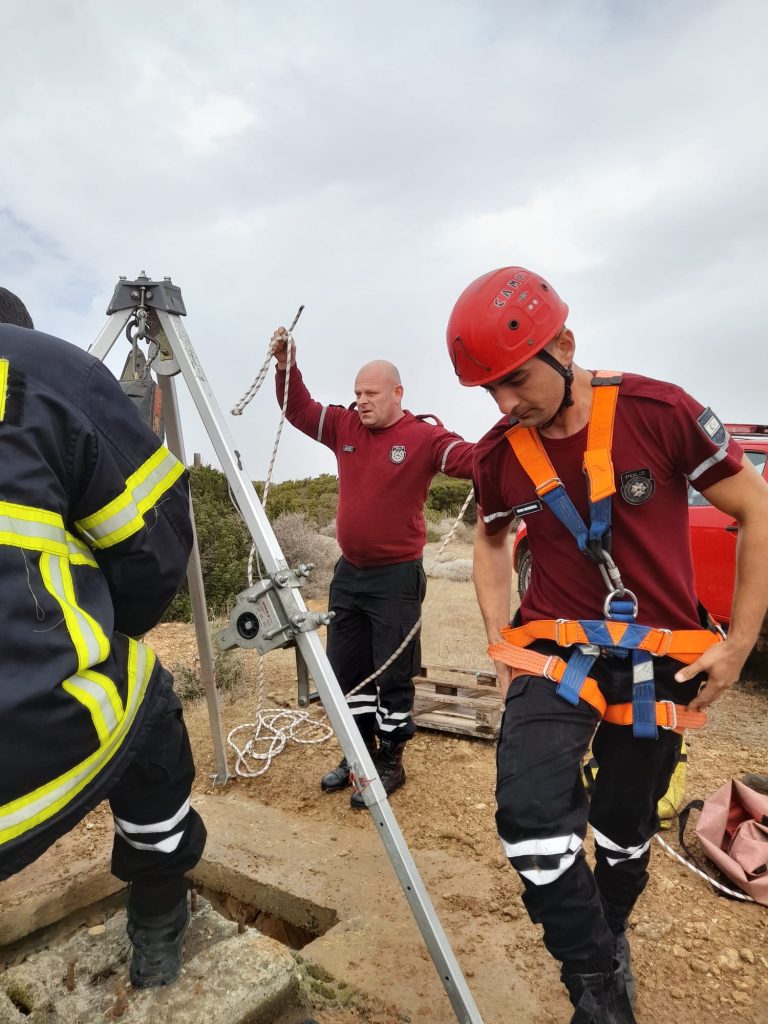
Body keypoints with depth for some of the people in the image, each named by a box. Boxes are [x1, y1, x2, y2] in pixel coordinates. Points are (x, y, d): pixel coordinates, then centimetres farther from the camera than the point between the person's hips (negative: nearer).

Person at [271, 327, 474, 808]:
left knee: (394, 675, 4)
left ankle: (390, 763, 21)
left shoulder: (423, 435, -11)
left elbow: (469, 458, -24)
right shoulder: (344, 427, 6)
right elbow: (299, 410, 12)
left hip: (397, 576, -6)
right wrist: (286, 366, -3)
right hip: (349, 572, 7)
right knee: (346, 669, 15)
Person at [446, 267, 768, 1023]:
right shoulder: (498, 455, -5)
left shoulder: (659, 412, -15)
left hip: (659, 657, -1)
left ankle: (609, 939, 46)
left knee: (626, 826, 14)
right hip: (555, 648, 2)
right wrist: (500, 642, 5)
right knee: (529, 811, -19)